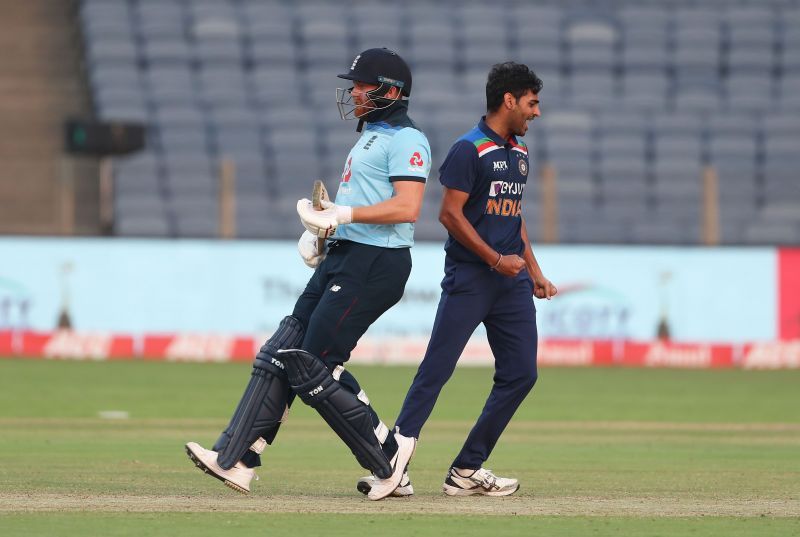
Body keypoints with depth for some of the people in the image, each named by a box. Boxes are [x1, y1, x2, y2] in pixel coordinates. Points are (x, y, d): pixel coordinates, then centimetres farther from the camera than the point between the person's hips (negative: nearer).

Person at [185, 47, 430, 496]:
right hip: (343, 257, 10)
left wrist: (341, 214, -25)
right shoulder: (372, 135, 21)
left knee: (311, 367, -11)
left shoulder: (406, 140, -11)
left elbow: (407, 207, -23)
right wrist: (320, 226, 12)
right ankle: (236, 460, 2)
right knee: (281, 355, 3)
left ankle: (387, 456, 0)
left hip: (375, 264, -10)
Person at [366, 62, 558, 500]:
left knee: (520, 373, 2)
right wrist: (496, 259, -16)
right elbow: (451, 214, -13)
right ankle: (393, 463, -10)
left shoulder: (519, 152, 17)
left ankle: (468, 471, 7)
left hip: (511, 281, 8)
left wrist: (534, 273, 20)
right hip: (469, 278, -8)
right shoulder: (469, 149, -9)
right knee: (436, 369, -11)